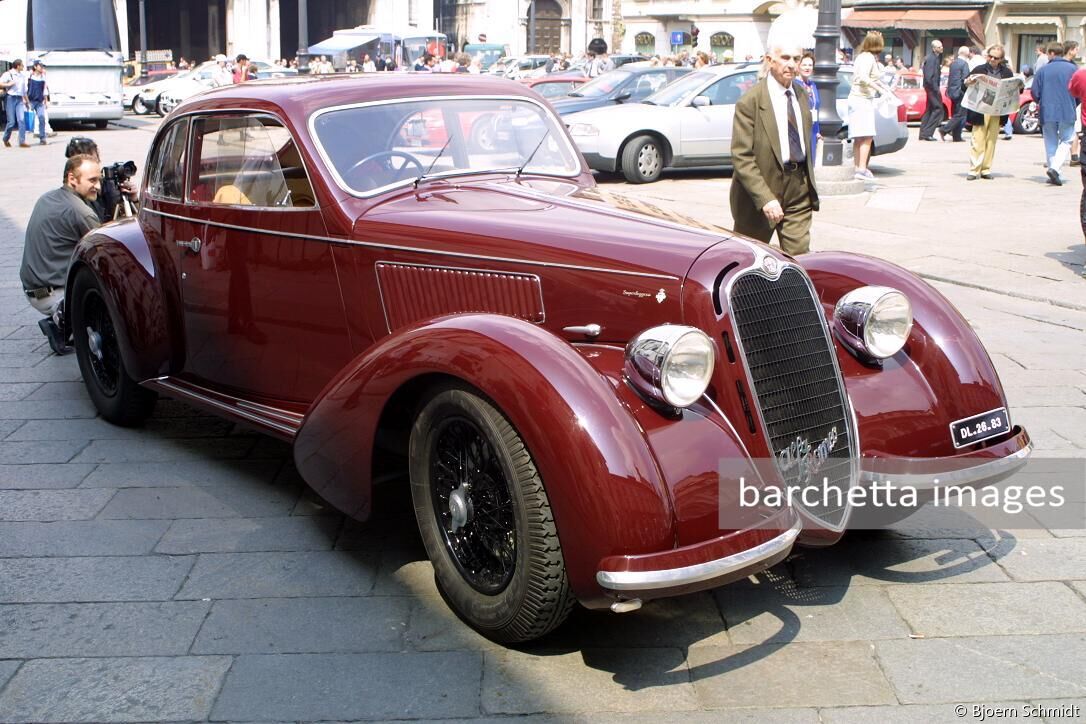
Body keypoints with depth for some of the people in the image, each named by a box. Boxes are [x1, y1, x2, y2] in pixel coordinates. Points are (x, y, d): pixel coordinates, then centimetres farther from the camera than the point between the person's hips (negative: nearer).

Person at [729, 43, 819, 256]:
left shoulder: (801, 94, 8)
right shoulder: (750, 102, -14)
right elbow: (741, 157, -18)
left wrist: (809, 181, 18)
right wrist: (765, 199, -25)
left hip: (799, 189, 5)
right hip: (761, 188, -5)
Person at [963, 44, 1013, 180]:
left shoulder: (1007, 73, 10)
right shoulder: (979, 70, 5)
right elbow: (964, 86, 6)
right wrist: (968, 83, -16)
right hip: (980, 111, -2)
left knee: (991, 141, 5)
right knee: (978, 141, -5)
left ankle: (986, 170, 11)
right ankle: (973, 170, -2)